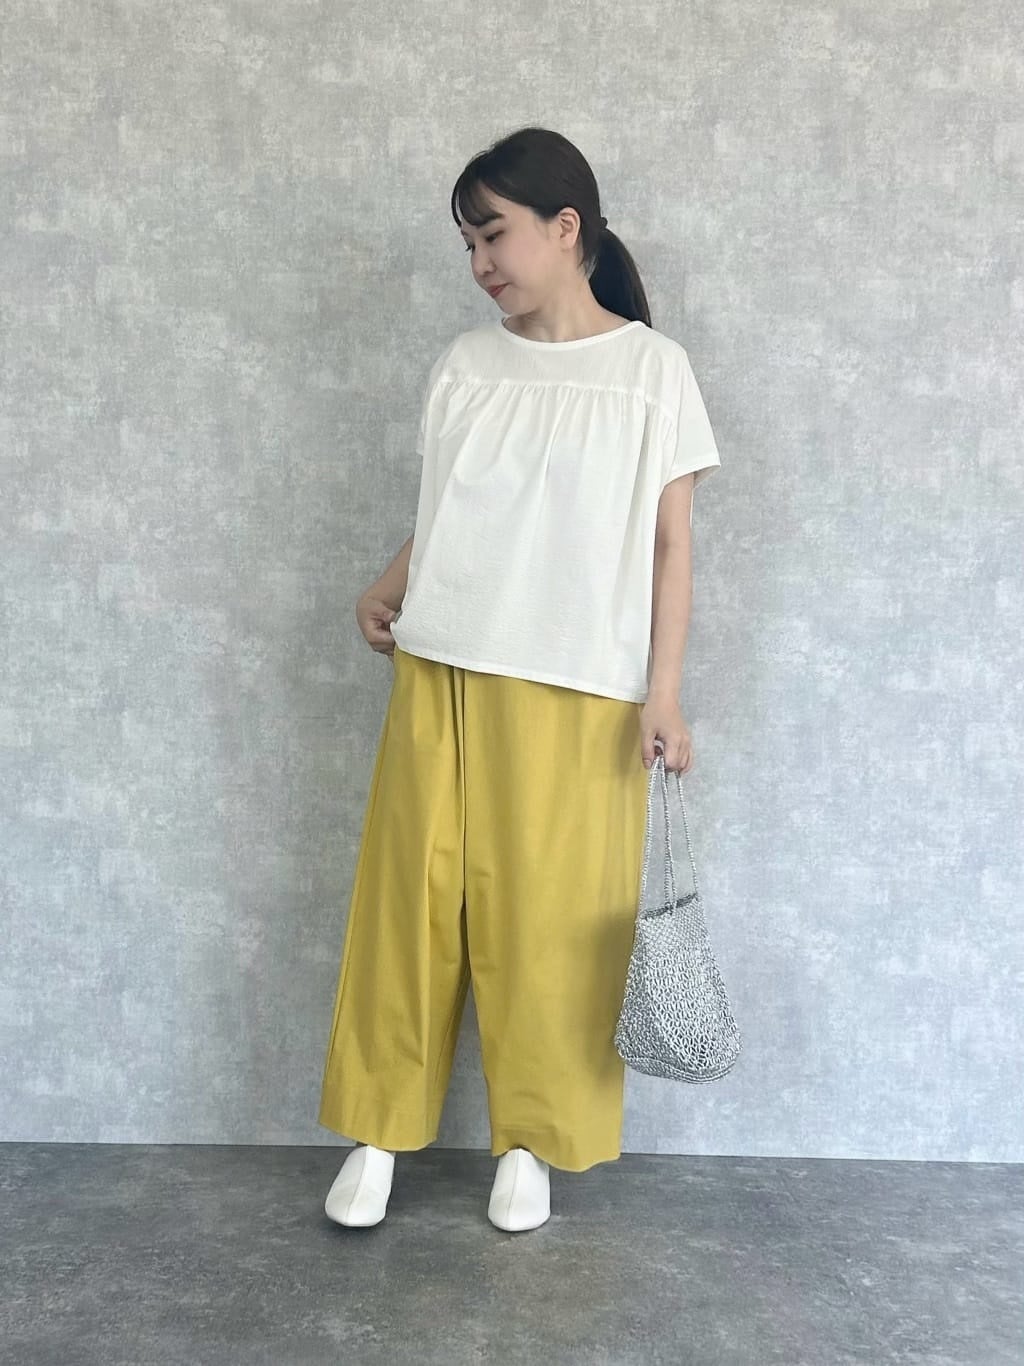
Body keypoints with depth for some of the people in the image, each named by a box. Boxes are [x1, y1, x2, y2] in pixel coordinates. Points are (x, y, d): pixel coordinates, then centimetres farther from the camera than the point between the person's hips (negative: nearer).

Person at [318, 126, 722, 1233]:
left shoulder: (651, 367, 0)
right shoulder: (464, 363, 10)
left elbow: (669, 542, -1)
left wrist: (663, 690, -7)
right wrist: (387, 592, -2)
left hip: (576, 695, -3)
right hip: (440, 677, 4)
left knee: (547, 914, 4)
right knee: (412, 897, 7)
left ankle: (530, 1141, 24)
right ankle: (379, 1130, 23)